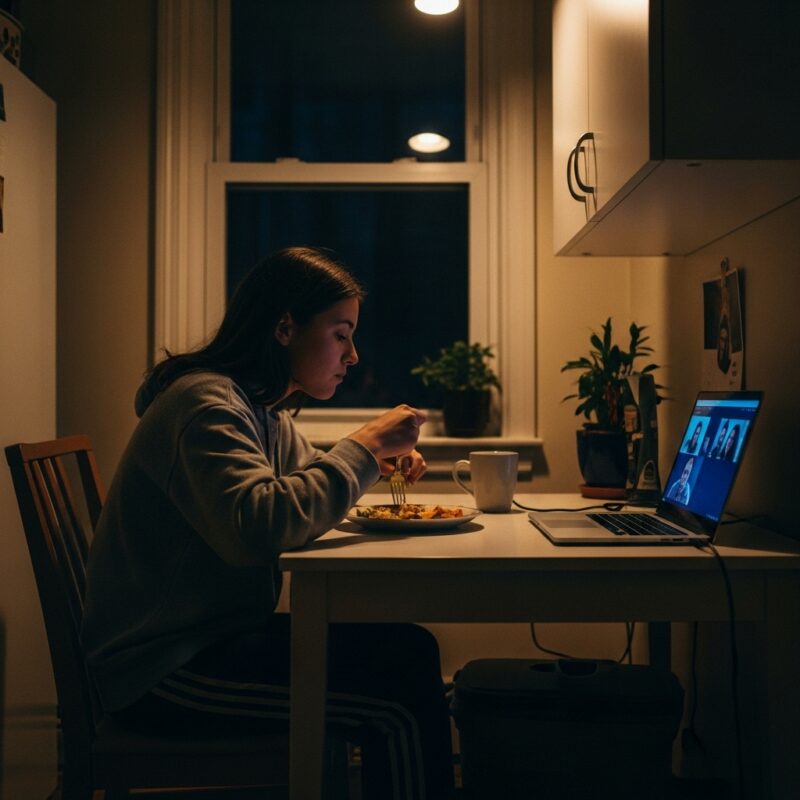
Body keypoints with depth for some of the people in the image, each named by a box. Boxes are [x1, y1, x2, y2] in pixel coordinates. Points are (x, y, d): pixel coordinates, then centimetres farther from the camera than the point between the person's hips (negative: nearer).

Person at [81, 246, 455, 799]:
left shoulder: (267, 411, 10)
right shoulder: (206, 403, -19)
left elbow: (303, 482, 26)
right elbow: (257, 528, -34)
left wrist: (379, 460, 5)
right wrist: (364, 446, -23)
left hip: (219, 636, 9)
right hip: (162, 669, -9)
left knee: (410, 650, -2)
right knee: (404, 699, -18)